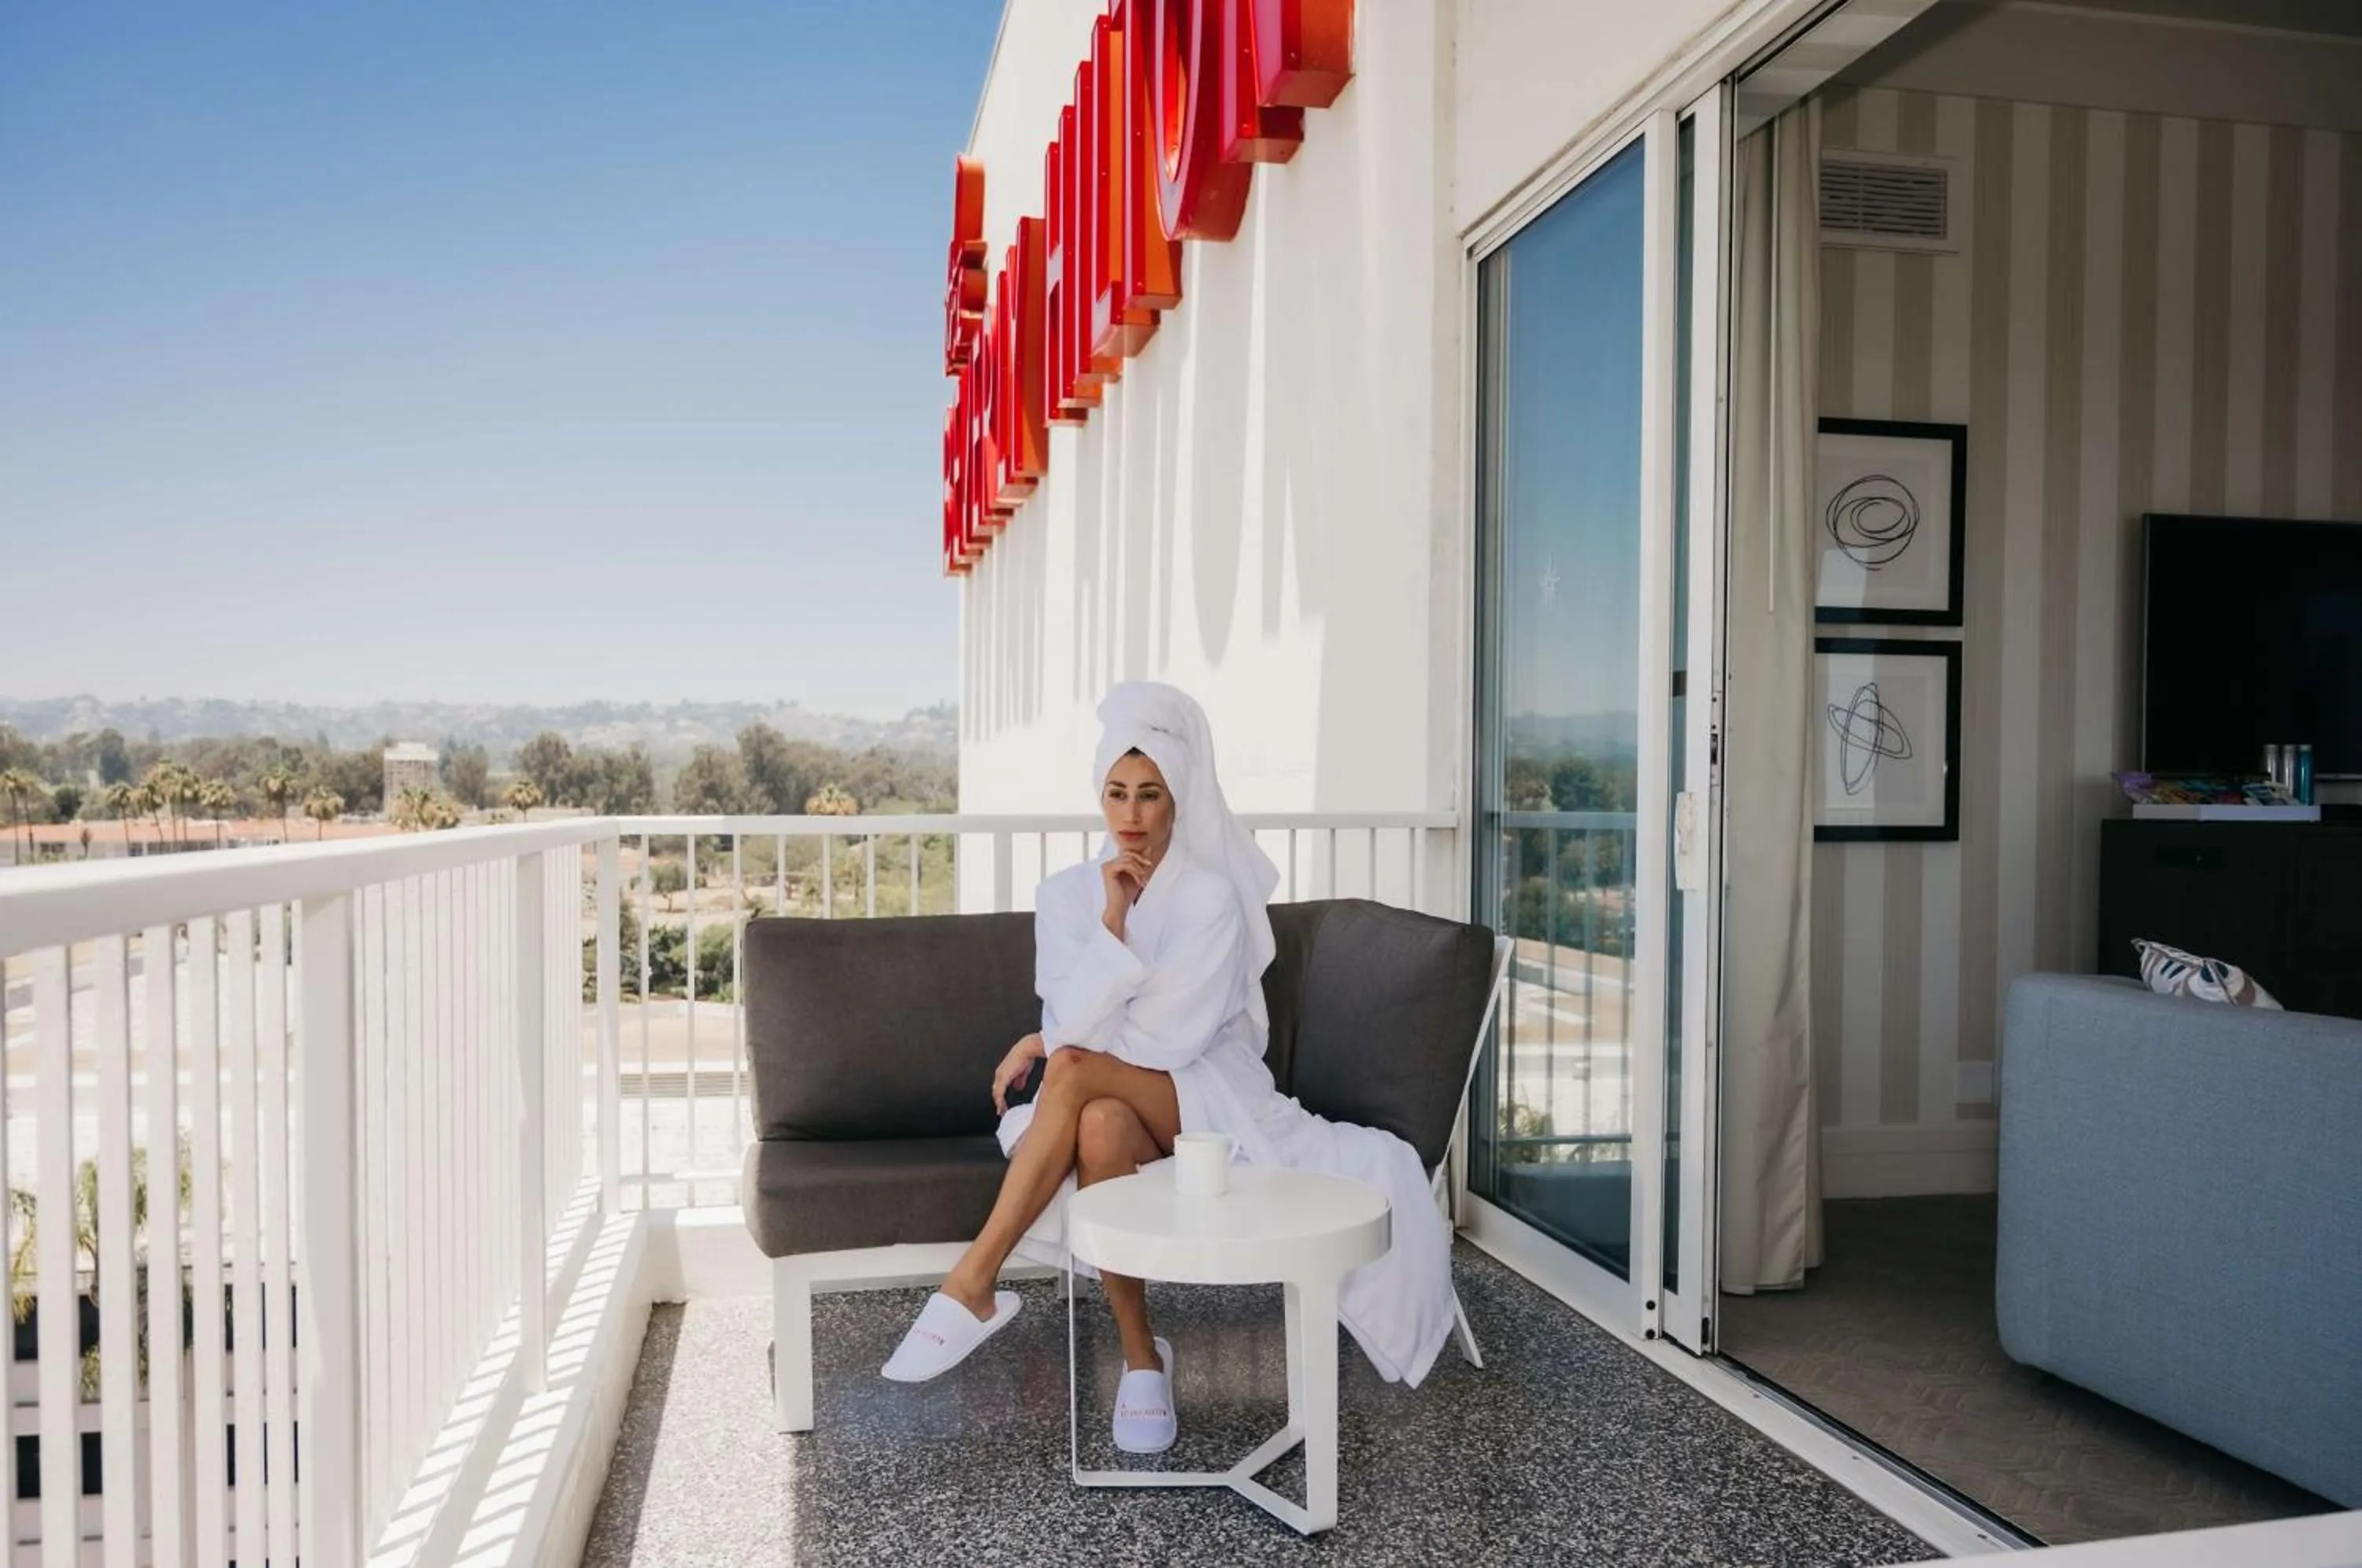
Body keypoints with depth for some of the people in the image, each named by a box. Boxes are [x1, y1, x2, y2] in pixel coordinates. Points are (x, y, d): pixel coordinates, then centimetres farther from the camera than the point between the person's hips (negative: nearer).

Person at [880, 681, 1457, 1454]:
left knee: (1073, 1071, -33)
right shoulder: (1064, 893, 3)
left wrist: (1045, 1046, -7)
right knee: (1100, 1125, -35)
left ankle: (973, 1285, -30)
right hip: (1106, 1099, 3)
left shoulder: (1210, 897, -10)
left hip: (1205, 1098, -3)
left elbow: (1167, 1040, -15)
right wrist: (1112, 921, -18)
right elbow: (1076, 1021, -8)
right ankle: (1141, 1356, -22)